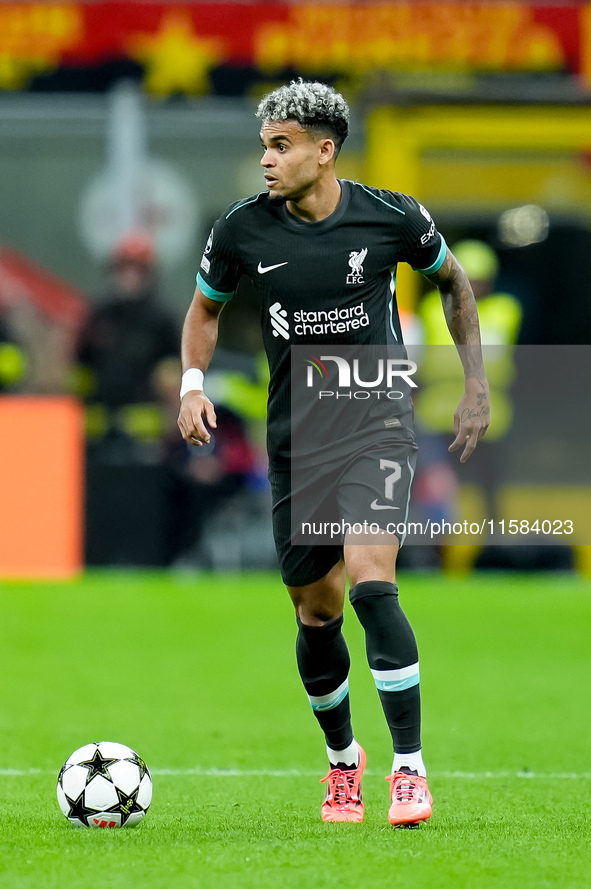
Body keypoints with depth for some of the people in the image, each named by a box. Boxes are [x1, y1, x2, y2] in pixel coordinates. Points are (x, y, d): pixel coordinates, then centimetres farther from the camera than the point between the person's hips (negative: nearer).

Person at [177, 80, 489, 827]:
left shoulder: (391, 218, -8)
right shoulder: (243, 230, -5)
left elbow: (453, 281, 11)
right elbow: (205, 309, 14)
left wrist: (476, 382, 9)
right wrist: (193, 383, -3)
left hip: (376, 423, -3)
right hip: (295, 441, 3)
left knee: (370, 583, -22)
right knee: (316, 612, 10)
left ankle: (410, 767, -16)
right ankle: (342, 757, 35)